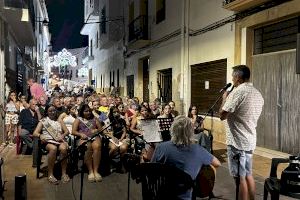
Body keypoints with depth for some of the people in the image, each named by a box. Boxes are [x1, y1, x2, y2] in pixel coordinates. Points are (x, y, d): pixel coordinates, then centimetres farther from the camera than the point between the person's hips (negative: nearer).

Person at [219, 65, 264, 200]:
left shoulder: (238, 91, -17)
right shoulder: (258, 94, 11)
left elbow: (222, 115, -18)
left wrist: (225, 98, -2)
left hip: (237, 142, -9)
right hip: (250, 141, 9)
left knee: (240, 178, 1)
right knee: (248, 175, 18)